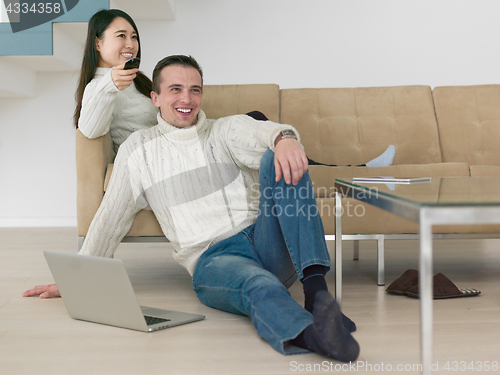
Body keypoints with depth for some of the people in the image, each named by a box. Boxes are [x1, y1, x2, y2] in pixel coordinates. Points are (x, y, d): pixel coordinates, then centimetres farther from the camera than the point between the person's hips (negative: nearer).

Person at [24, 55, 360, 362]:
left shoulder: (228, 129, 14)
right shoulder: (139, 148, 15)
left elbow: (263, 134, -10)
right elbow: (111, 218, 18)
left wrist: (285, 138, -36)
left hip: (264, 239, 1)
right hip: (212, 260, -1)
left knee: (277, 159, -26)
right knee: (258, 286, -37)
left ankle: (315, 288, -39)